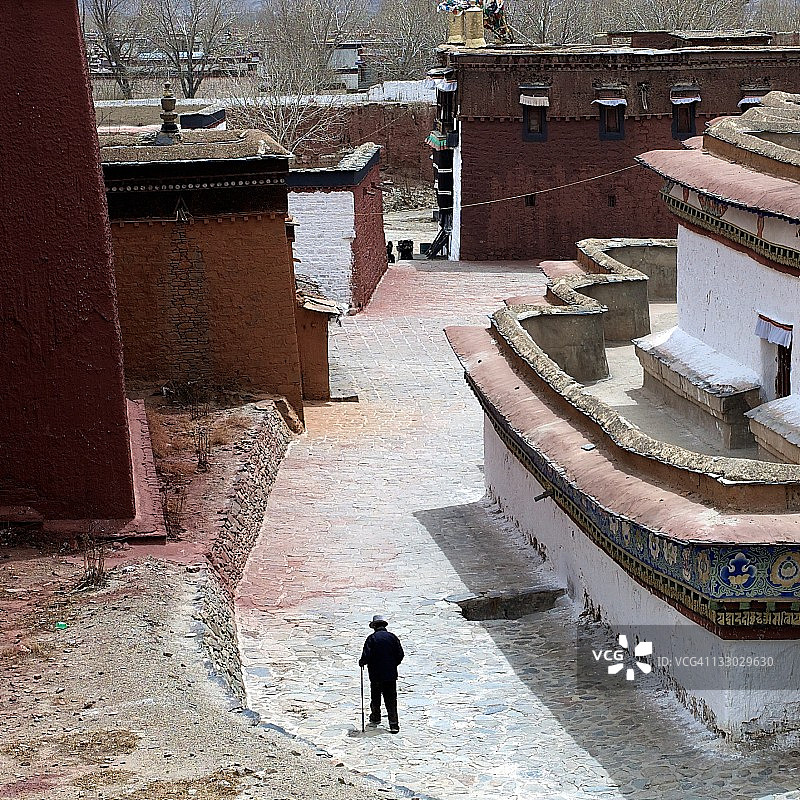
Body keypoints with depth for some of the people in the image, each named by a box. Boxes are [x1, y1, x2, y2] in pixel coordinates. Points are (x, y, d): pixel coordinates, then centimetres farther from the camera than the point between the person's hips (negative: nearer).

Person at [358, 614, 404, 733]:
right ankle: (393, 724, -6)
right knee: (391, 700, 3)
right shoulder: (392, 637, 1)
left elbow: (366, 655, -15)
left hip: (376, 674, -2)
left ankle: (375, 719, 28)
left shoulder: (372, 638, -8)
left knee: (375, 698, 16)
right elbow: (400, 654, 1)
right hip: (391, 674, 2)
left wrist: (362, 662, 6)